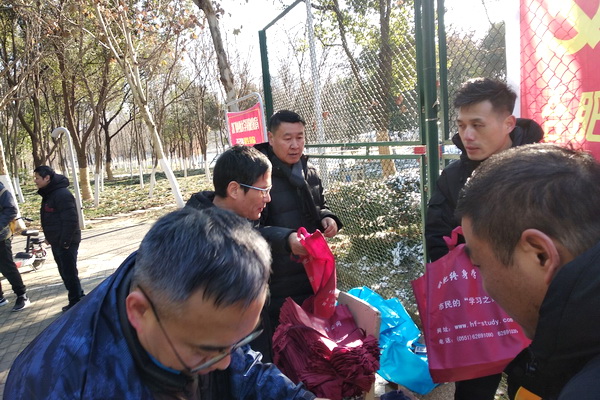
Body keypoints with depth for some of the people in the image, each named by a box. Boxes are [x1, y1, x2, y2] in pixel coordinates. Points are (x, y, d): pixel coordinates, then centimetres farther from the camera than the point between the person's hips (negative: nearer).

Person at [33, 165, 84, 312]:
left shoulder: (62, 194, -20)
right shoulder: (48, 194, 11)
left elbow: (70, 220, -23)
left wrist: (65, 241, -22)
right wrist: (50, 237, 15)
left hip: (66, 243, -10)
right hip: (56, 242, 10)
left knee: (69, 273, -1)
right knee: (65, 272, 17)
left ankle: (76, 303, 11)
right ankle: (77, 300, 29)